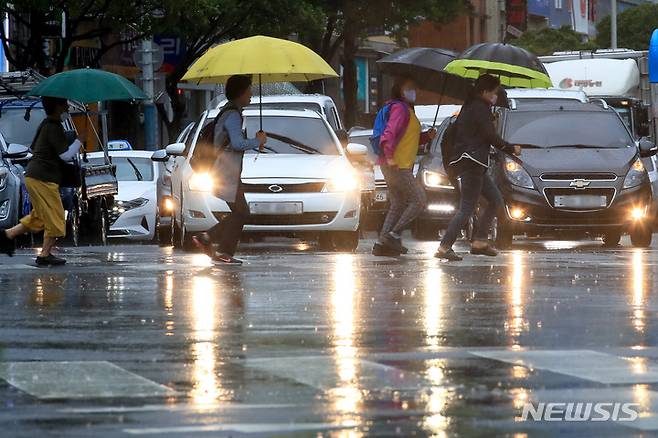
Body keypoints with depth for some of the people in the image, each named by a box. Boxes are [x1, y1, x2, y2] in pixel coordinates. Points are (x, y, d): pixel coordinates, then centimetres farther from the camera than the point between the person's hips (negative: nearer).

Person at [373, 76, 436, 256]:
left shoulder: (408, 110, 19)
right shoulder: (400, 108, -13)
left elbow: (411, 138, 24)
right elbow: (389, 134, -24)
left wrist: (427, 136, 7)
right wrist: (390, 157, -28)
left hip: (401, 165, 10)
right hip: (397, 165, -10)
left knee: (398, 205, 12)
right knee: (419, 200, -9)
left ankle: (382, 244, 11)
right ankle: (394, 235, -9)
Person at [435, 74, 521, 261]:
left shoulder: (470, 106, 18)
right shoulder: (480, 108, -12)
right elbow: (491, 137, -12)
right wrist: (512, 149, 1)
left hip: (472, 163, 11)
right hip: (471, 163, -11)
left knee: (496, 201, 14)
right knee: (467, 209, -10)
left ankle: (479, 242, 15)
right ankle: (444, 247, -12)